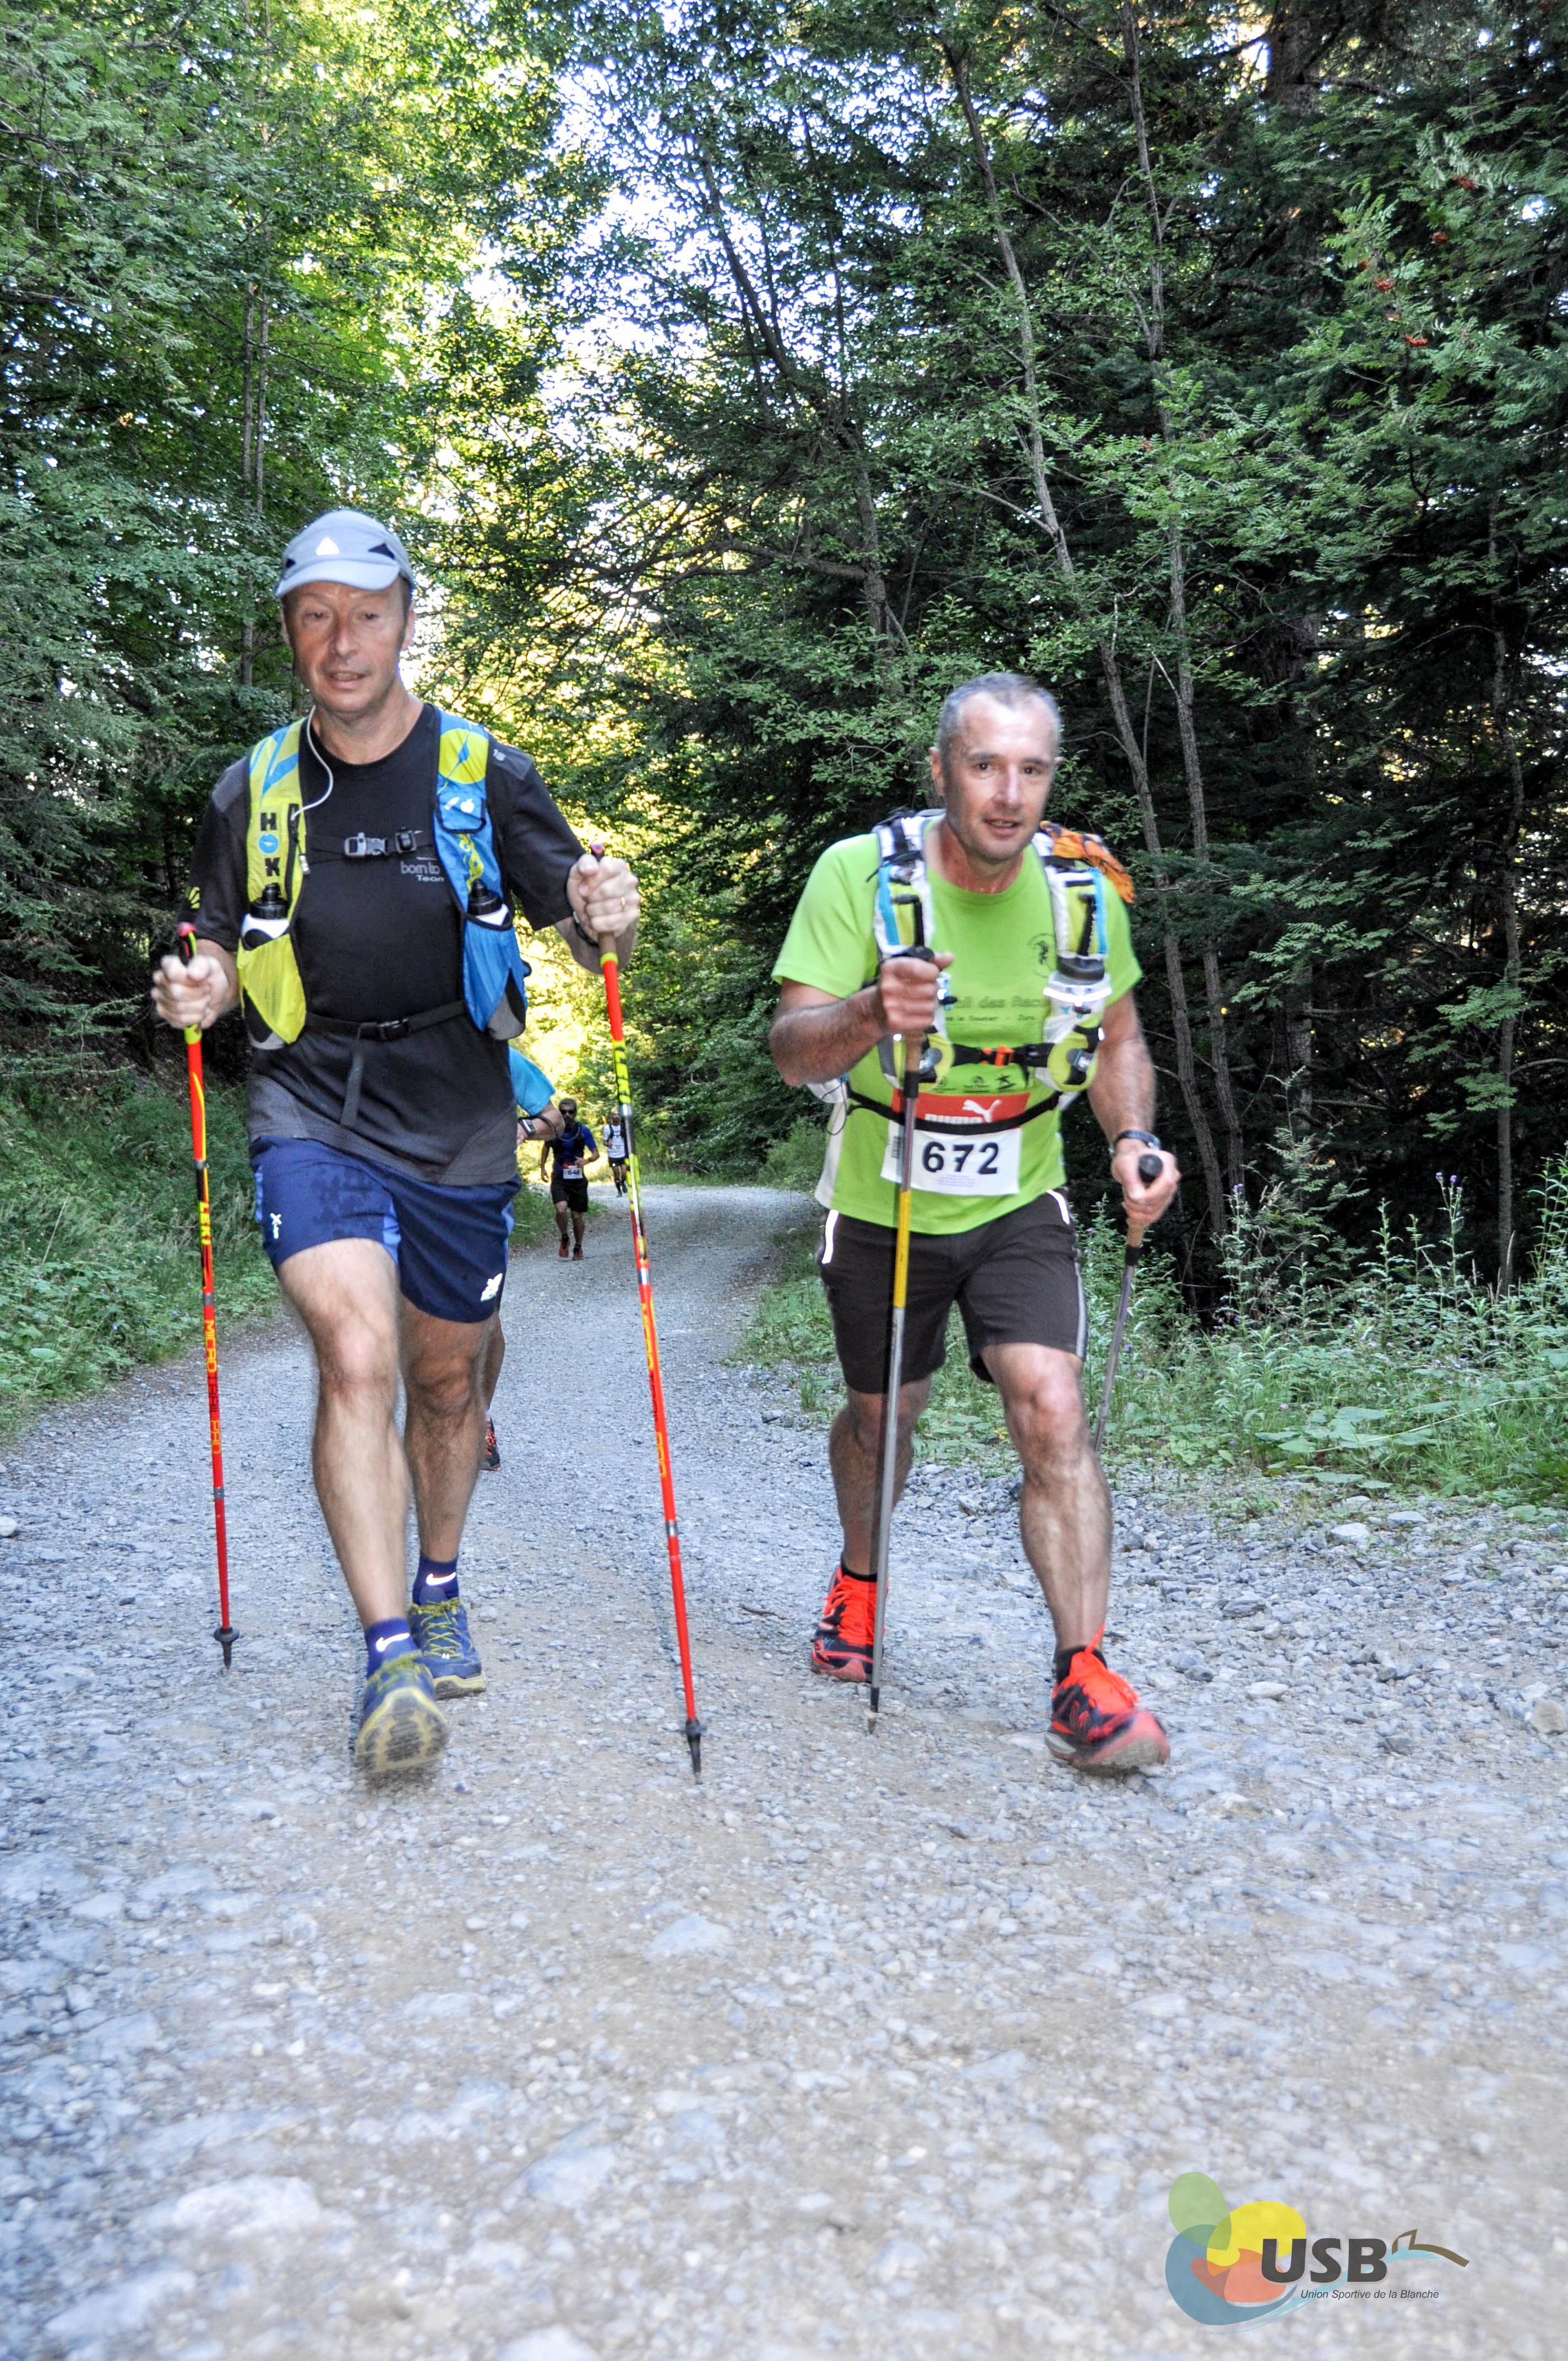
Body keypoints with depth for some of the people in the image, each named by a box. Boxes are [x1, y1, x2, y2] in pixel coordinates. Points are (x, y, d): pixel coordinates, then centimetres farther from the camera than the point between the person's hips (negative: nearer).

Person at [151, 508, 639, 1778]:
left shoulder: (487, 775, 1)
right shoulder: (255, 791, 5)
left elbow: (576, 917, 1)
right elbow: (226, 953, 13)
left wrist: (603, 914, -23)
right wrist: (203, 990, -10)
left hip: (458, 1119, 1)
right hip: (312, 1111, 0)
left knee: (447, 1379, 13)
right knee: (357, 1357, -19)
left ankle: (439, 1598, 36)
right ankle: (389, 1658, -11)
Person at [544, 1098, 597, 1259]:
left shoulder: (583, 1131, -6)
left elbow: (596, 1153, -1)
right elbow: (546, 1147, 17)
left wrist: (587, 1160, -23)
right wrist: (542, 1168, 10)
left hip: (578, 1179, 0)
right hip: (559, 1178, 0)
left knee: (577, 1216, 6)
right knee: (561, 1209, -22)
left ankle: (578, 1247, 28)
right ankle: (564, 1239, 4)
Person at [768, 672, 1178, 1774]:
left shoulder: (1083, 886, -7)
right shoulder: (861, 873, -16)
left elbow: (1118, 1037, 8)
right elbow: (794, 1051, -21)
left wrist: (1134, 1140, -10)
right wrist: (874, 1011, -42)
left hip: (1019, 1205, 1)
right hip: (882, 1207, -1)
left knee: (1053, 1408, -16)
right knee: (883, 1414, 16)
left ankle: (1086, 1680, -7)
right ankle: (859, 1578, 46)